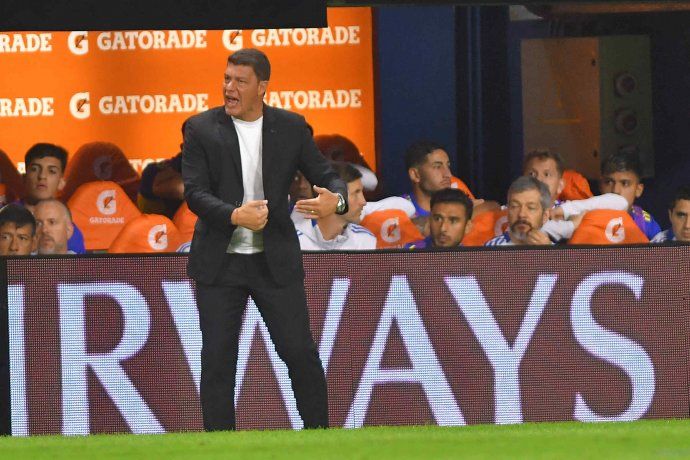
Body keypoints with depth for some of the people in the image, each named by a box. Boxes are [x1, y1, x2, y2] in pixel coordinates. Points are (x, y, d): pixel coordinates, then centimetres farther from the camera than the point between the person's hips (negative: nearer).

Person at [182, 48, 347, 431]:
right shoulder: (201, 129, -2)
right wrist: (234, 216, -28)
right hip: (219, 263, -1)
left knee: (300, 352, 0)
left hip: (276, 260, 1)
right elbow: (194, 193, -10)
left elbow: (326, 177, 4)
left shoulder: (291, 128, 2)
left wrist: (335, 201, -21)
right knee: (217, 359, 0)